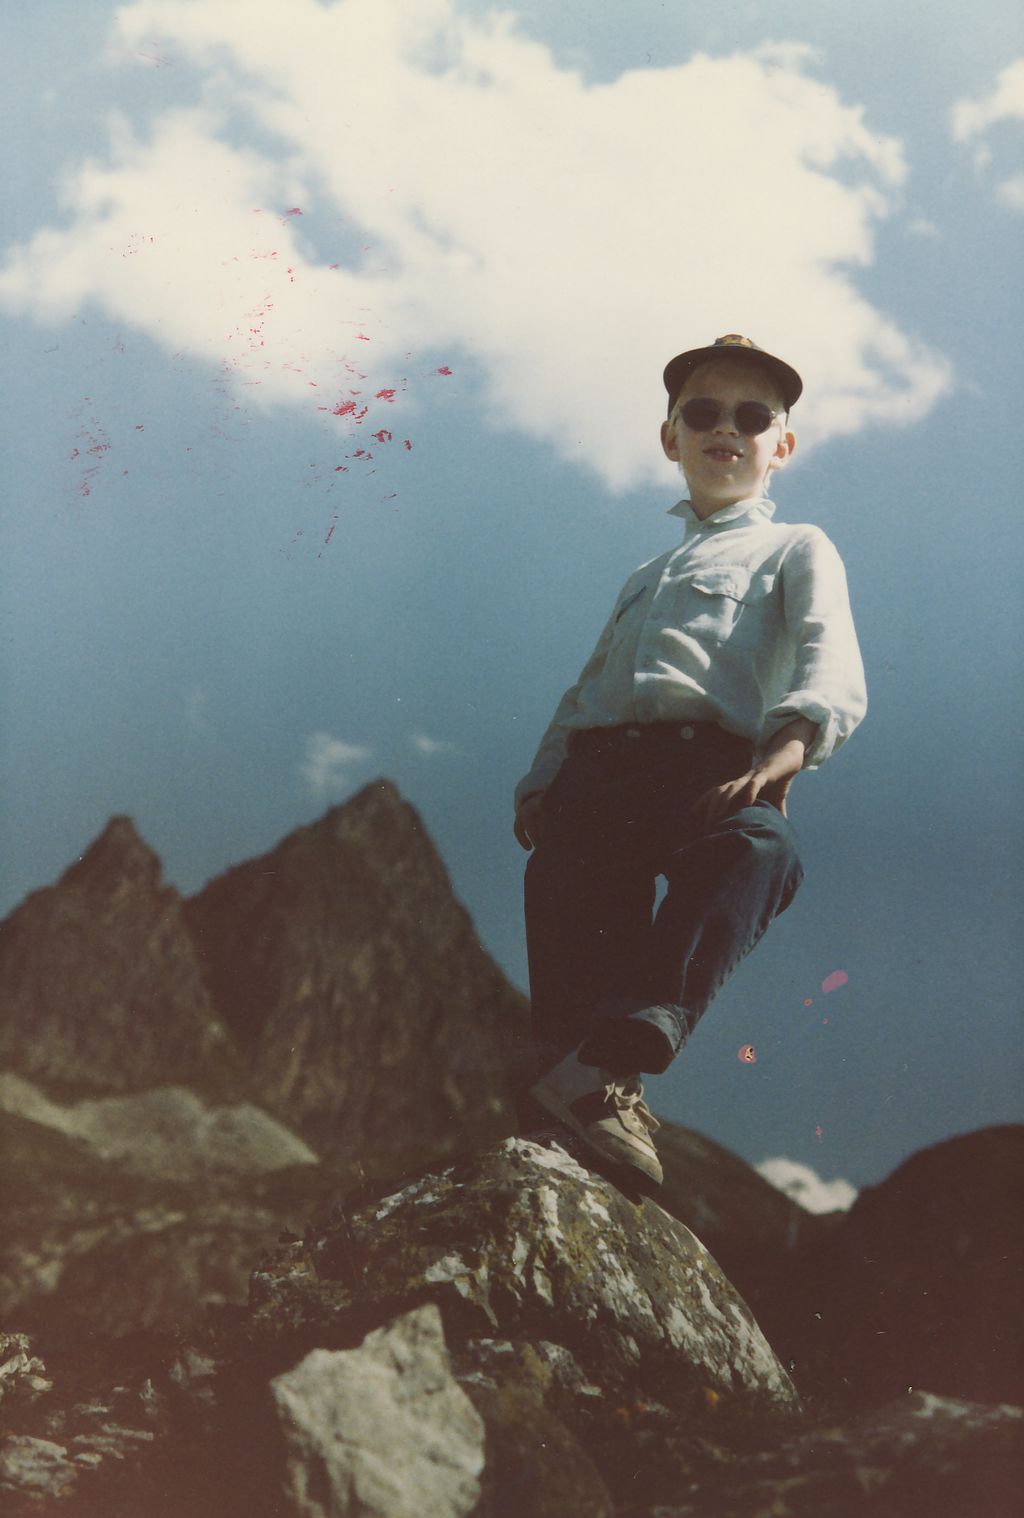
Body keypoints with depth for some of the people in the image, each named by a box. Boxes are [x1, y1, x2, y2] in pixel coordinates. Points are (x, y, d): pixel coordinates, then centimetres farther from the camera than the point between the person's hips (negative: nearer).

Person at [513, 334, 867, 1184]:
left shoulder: (796, 550, 23)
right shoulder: (645, 579, 41)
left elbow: (830, 662, 1)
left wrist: (789, 744, -22)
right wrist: (542, 781, 13)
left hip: (711, 765, -6)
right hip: (597, 770, 6)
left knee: (759, 850, -39)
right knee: (570, 905, -21)